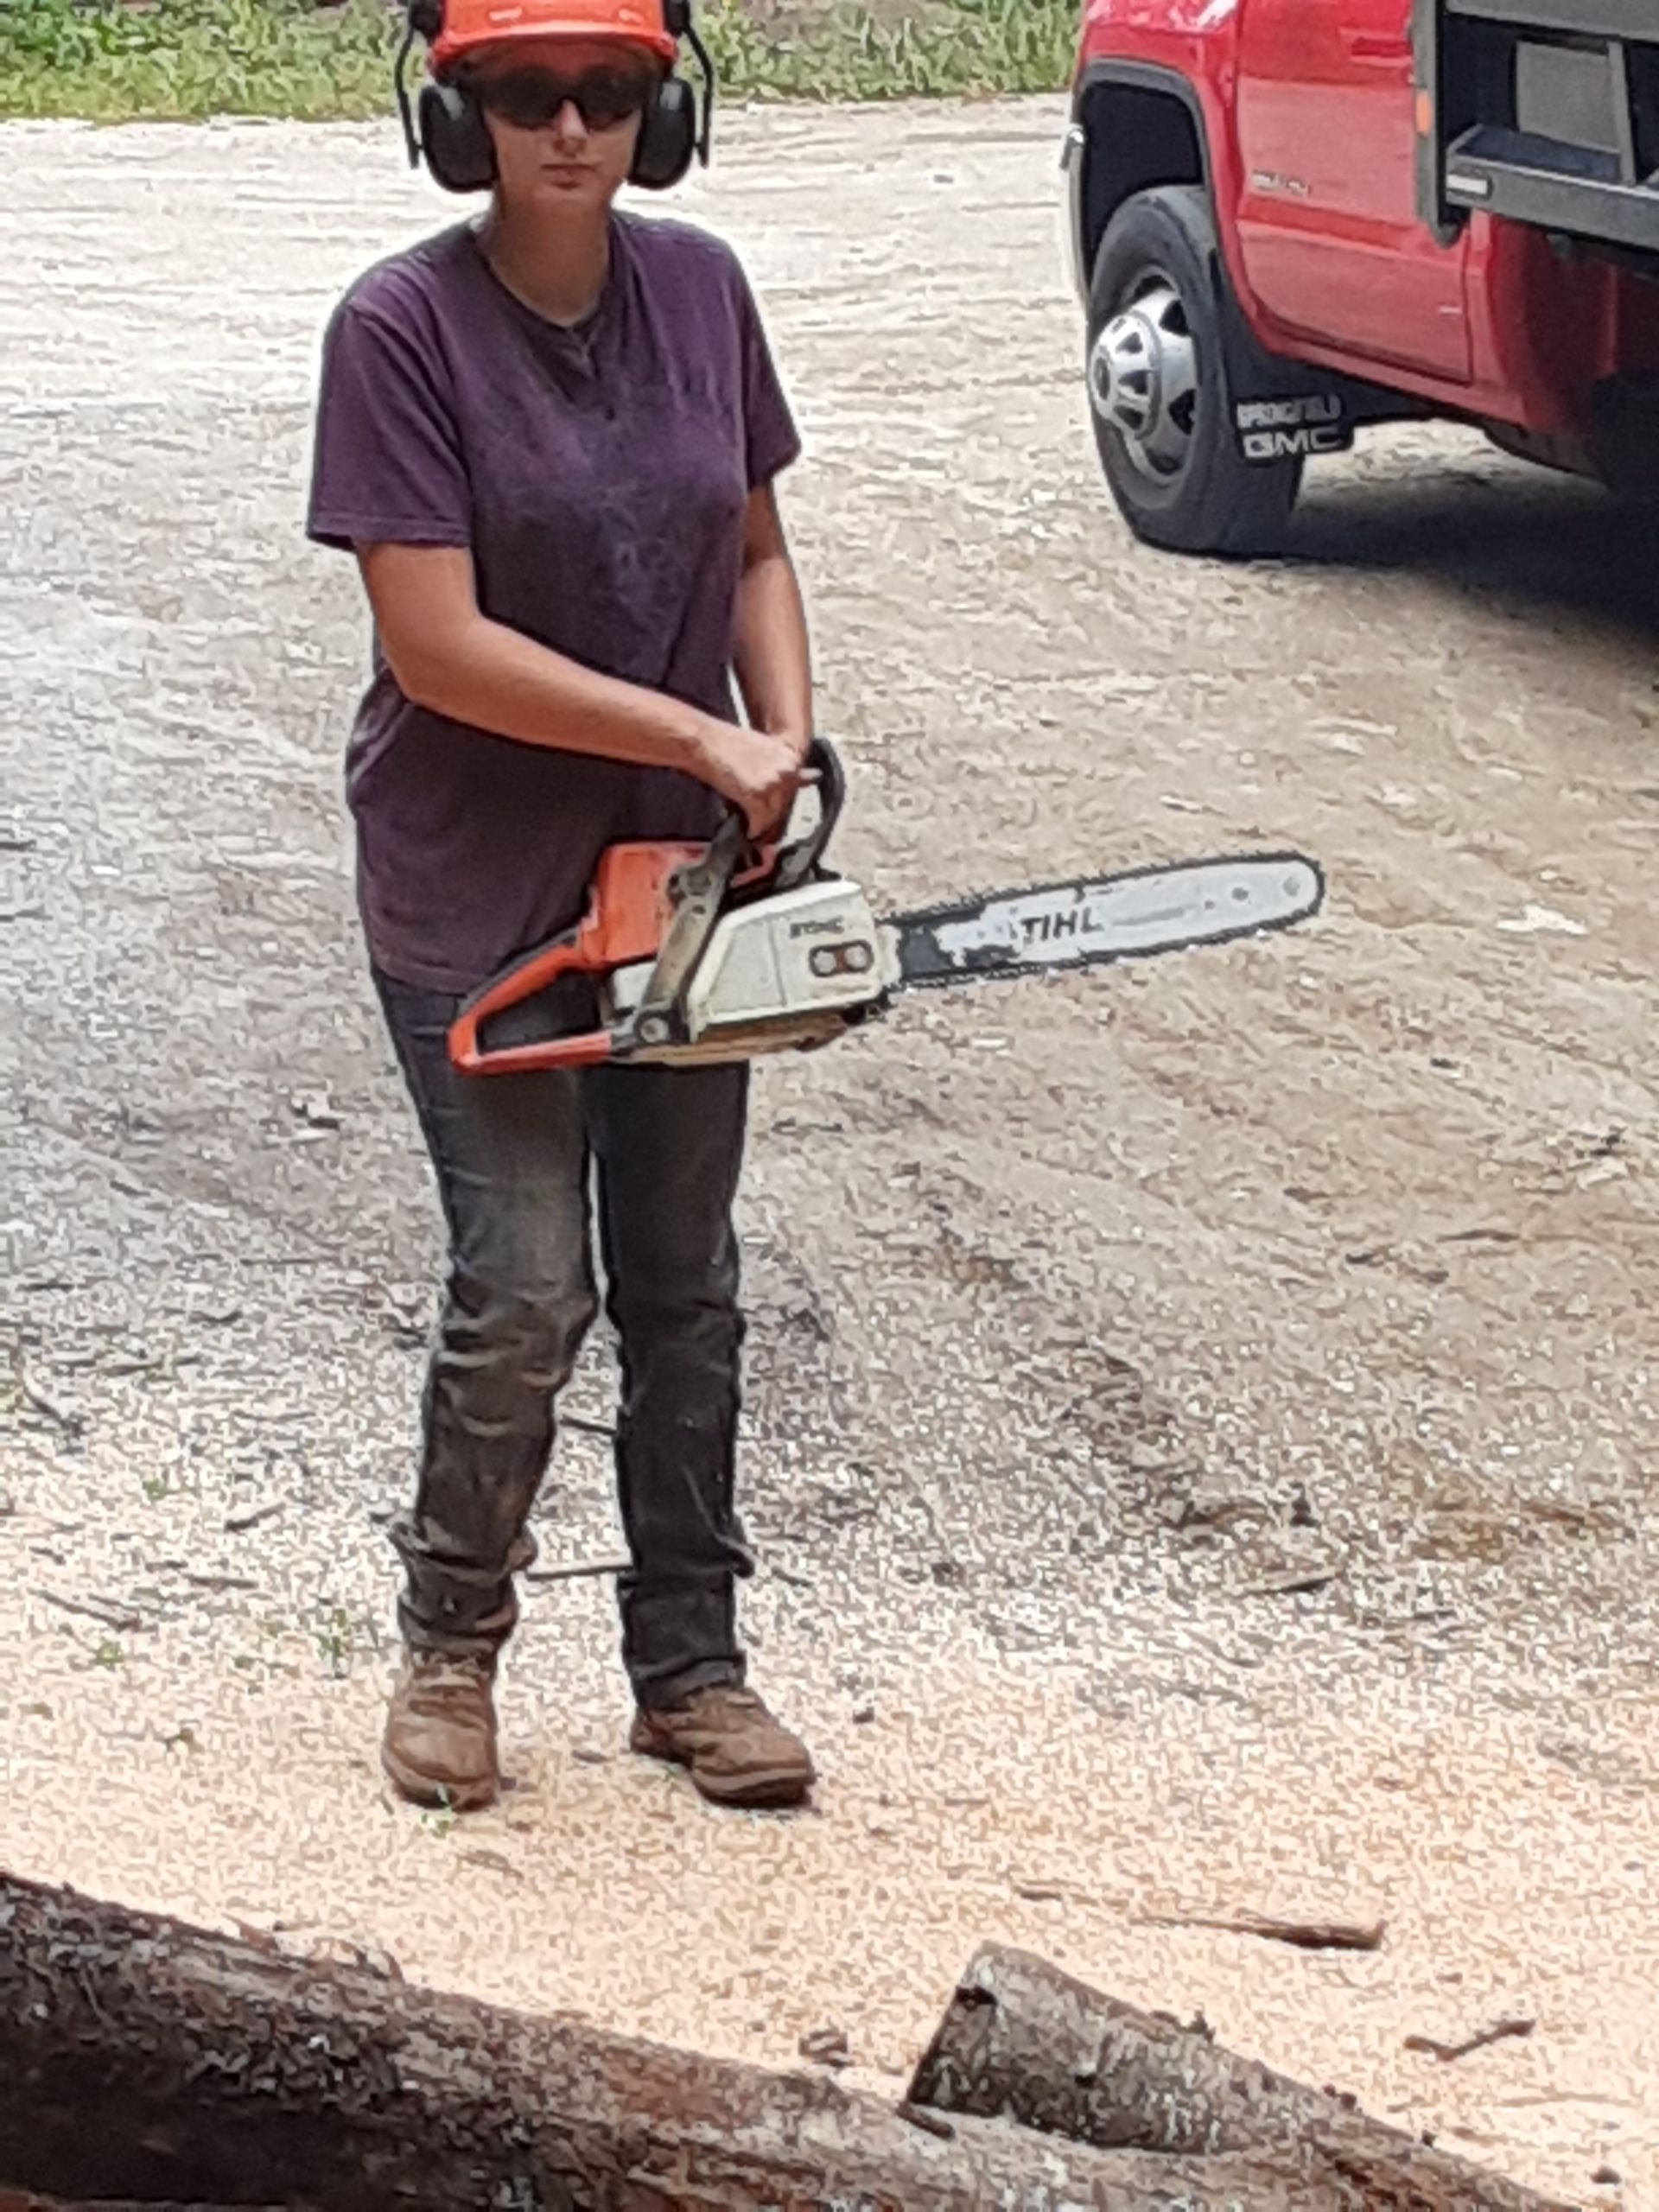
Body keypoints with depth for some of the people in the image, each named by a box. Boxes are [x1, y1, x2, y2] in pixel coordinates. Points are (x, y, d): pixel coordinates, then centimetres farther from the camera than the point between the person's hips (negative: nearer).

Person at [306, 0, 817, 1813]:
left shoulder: (700, 292, 0)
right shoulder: (401, 329, -16)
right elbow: (440, 644, -20)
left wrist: (786, 736, -7)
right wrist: (703, 739, -20)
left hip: (685, 867, 5)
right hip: (477, 893, -5)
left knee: (684, 1287, 12)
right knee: (527, 1292, -5)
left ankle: (689, 1662, 25)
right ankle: (449, 1638, 20)